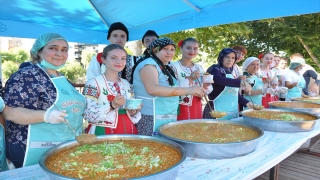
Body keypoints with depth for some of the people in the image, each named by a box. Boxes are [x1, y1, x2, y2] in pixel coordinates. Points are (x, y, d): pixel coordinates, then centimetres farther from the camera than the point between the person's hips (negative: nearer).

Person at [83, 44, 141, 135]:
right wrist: (112, 105, -28)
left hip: (127, 130, 6)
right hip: (103, 133, -5)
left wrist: (133, 111, -3)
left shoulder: (126, 83, 8)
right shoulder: (93, 83, -11)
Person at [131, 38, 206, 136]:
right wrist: (187, 90, -35)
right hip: (153, 120, -9)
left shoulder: (163, 67, 16)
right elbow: (152, 89, -30)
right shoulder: (149, 64, -11)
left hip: (168, 119, 9)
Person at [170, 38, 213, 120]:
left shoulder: (199, 67, 9)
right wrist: (189, 79, -27)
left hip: (197, 109, 6)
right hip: (180, 110, -6)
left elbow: (208, 91, 11)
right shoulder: (173, 66, -10)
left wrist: (206, 86, -10)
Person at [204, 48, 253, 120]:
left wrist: (246, 103, 3)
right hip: (217, 112, -7)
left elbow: (234, 94, 18)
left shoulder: (231, 74, 15)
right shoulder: (215, 69, -6)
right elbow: (218, 79, -28)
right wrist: (240, 82, -38)